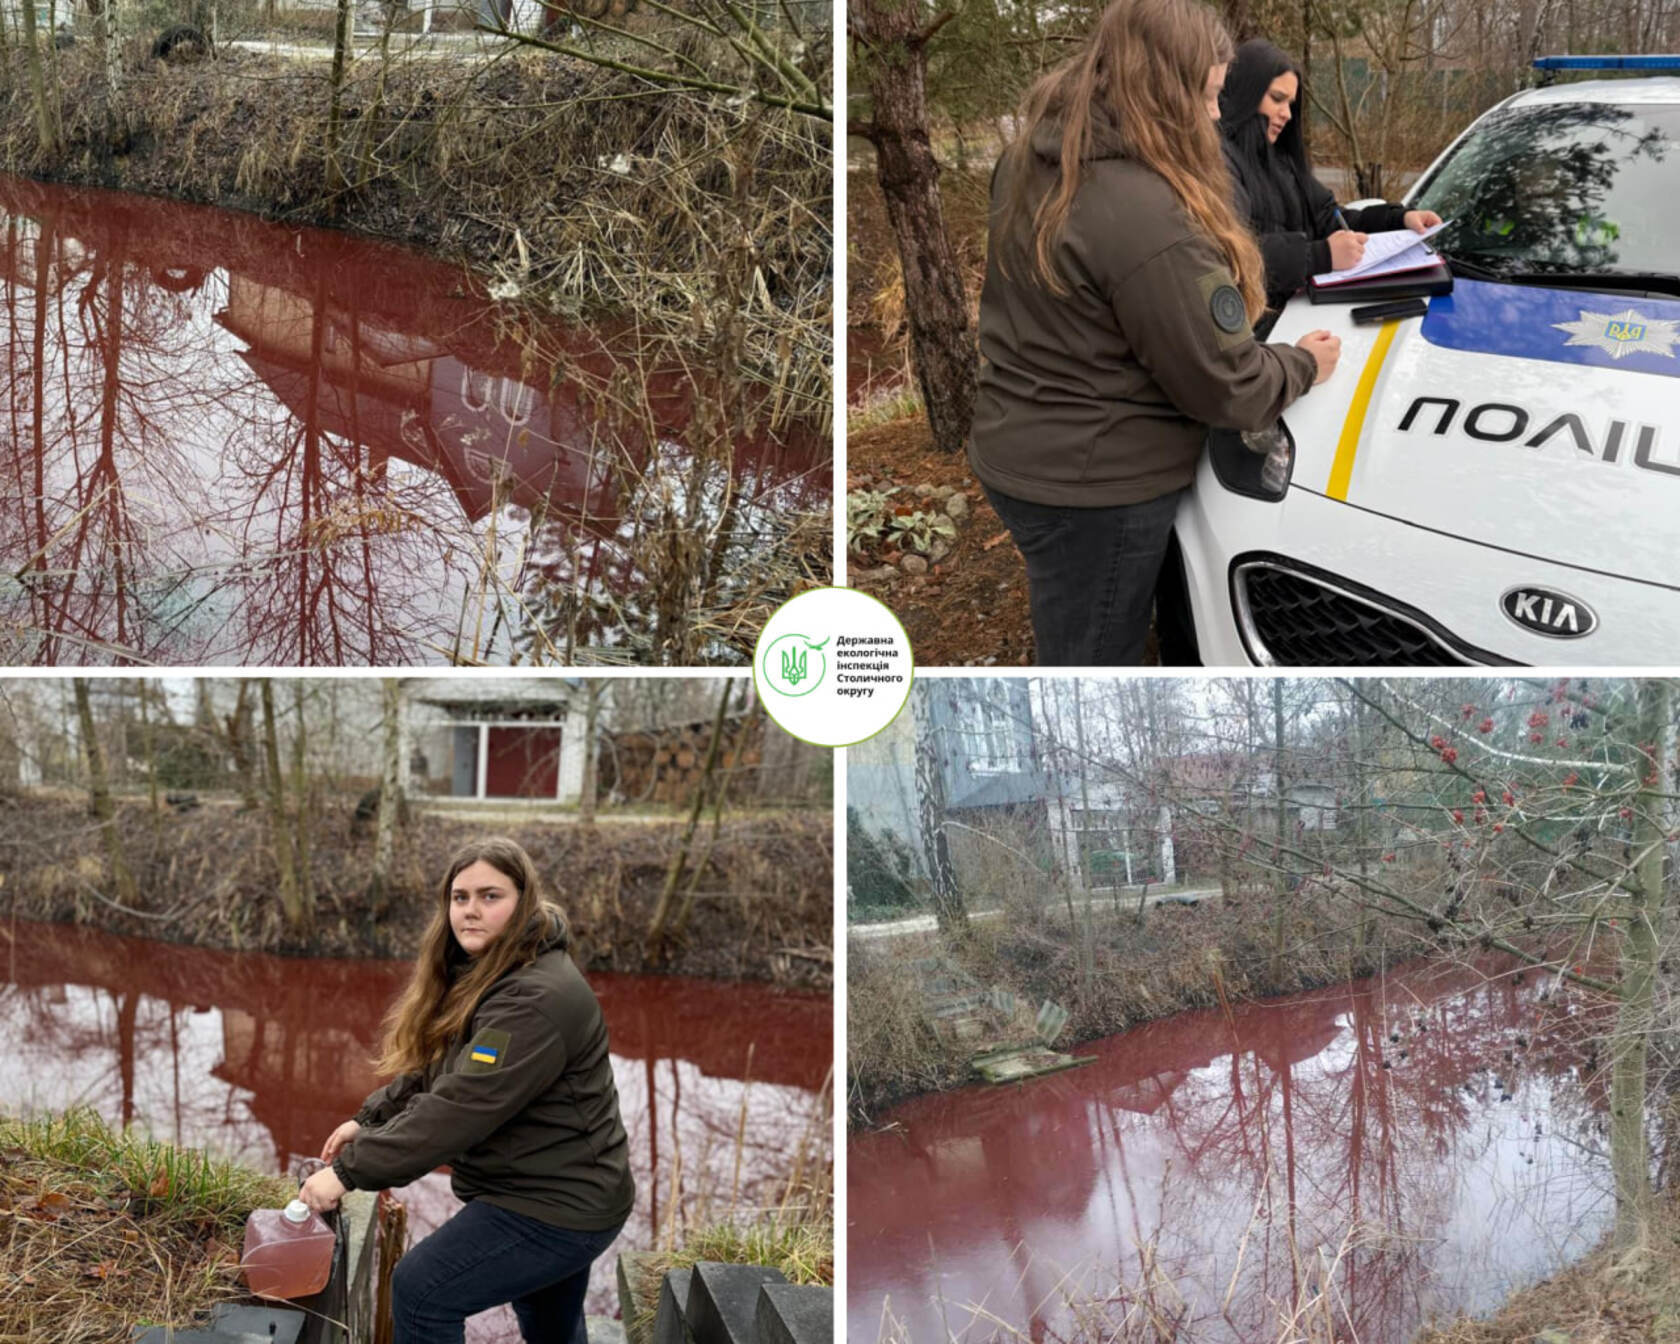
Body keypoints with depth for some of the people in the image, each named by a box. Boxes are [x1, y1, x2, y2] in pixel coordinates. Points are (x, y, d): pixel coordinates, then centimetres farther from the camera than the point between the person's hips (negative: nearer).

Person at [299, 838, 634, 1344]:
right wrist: (369, 1120, 0)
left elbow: (460, 1108, -31)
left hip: (558, 1206, -10)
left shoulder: (537, 999, -27)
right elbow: (432, 1070, 14)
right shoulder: (481, 974, 7)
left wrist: (350, 1171, -27)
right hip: (554, 1191, 10)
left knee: (420, 1289, -11)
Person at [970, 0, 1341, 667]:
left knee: (1069, 648, 24)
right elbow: (1225, 386, -20)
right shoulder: (1150, 221, -28)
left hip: (1012, 454, 9)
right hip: (1094, 491, -9)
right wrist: (1303, 364, 2)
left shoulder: (1028, 162, 1)